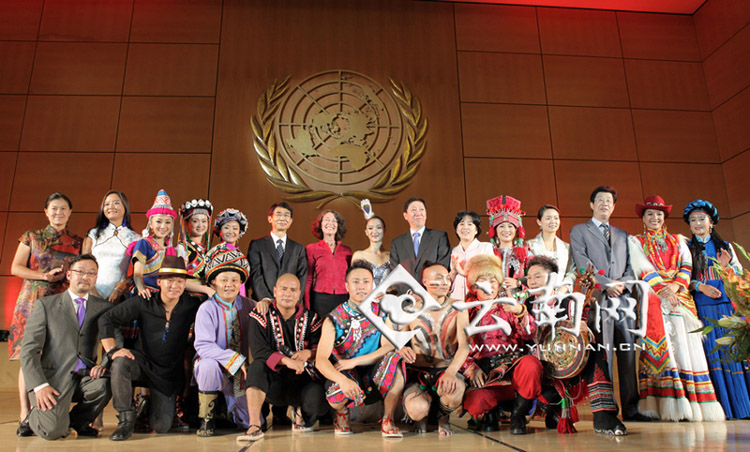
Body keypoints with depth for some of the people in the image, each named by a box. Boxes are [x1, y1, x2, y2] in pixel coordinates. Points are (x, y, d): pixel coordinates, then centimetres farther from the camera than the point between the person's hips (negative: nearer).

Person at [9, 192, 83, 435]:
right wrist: (45, 275, -7)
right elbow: (16, 268, 5)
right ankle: (25, 413, -1)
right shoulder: (31, 237, 11)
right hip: (33, 301, -1)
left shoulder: (77, 242, 14)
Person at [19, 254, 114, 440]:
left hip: (85, 377, 3)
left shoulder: (104, 308, 11)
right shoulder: (45, 304, 5)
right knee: (54, 431, -24)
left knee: (106, 383, -30)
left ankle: (77, 421, 1)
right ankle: (35, 417, 14)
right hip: (54, 378, -2)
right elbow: (29, 350, -1)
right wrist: (39, 386, -14)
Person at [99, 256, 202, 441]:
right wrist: (112, 351, -18)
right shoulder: (143, 303, -10)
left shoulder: (191, 306, -8)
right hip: (143, 362, 0)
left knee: (162, 427, -5)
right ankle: (126, 420, -16)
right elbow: (106, 319, -7)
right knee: (120, 364, -35)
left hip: (169, 374, 1)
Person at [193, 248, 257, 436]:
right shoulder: (206, 309, -12)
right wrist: (235, 359, -29)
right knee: (209, 364, -40)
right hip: (215, 365, -2)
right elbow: (203, 346, -21)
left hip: (241, 371, 3)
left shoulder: (247, 305, 0)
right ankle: (207, 419, -14)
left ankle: (230, 402, 26)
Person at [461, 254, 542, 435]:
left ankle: (518, 415, -8)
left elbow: (530, 334, -1)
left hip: (512, 364, 1)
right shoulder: (467, 313, 16)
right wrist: (472, 369, -11)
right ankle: (490, 412, 9)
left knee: (531, 364, -35)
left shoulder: (509, 307, 17)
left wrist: (520, 311, -20)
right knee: (474, 403, -33)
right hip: (484, 373, -1)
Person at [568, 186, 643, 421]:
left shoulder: (622, 235, 25)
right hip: (598, 298, -4)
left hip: (623, 297, 4)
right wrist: (606, 285, -11)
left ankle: (631, 408, 10)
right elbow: (583, 264, -2)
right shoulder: (579, 231, 10)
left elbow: (630, 267, 17)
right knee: (603, 355, -7)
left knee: (628, 353, 3)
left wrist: (621, 283, -3)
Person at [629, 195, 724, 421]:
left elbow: (686, 265, 7)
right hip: (652, 298, -3)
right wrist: (663, 290, -14)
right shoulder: (635, 241, 12)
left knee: (685, 346, -6)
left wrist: (676, 285, -12)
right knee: (660, 345, -11)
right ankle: (669, 406, -12)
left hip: (680, 298, 3)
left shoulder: (678, 241, 21)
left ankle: (692, 404, -4)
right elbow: (643, 269, -1)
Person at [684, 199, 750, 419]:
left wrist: (726, 266, -8)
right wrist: (699, 286, -15)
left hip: (729, 305, 2)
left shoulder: (725, 246, 15)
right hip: (703, 308, -2)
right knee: (712, 353, -6)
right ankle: (722, 407, -2)